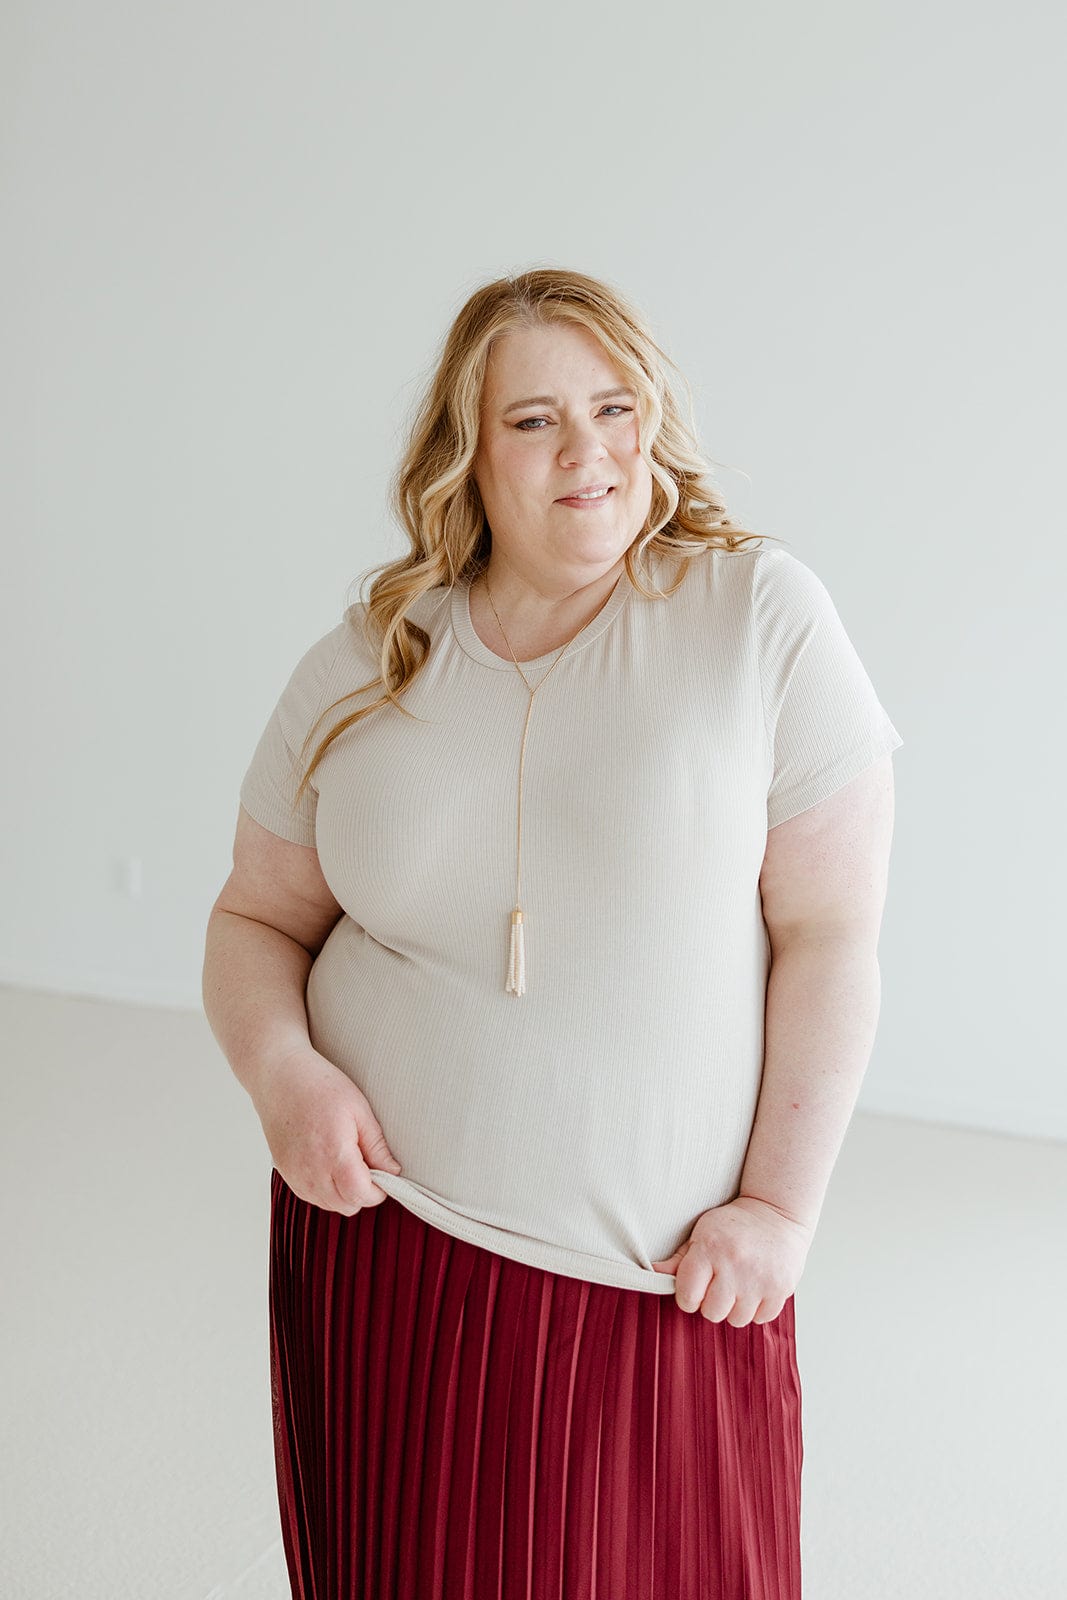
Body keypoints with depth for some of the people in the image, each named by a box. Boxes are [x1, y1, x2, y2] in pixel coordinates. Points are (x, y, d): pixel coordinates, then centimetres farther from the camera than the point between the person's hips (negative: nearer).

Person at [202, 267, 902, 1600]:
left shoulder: (762, 617, -8)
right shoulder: (360, 668, 2)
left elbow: (829, 936, -8)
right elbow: (257, 921, 10)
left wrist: (783, 1206, -9)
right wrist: (282, 1069, -10)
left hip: (666, 1283, -2)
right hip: (385, 1249, 3)